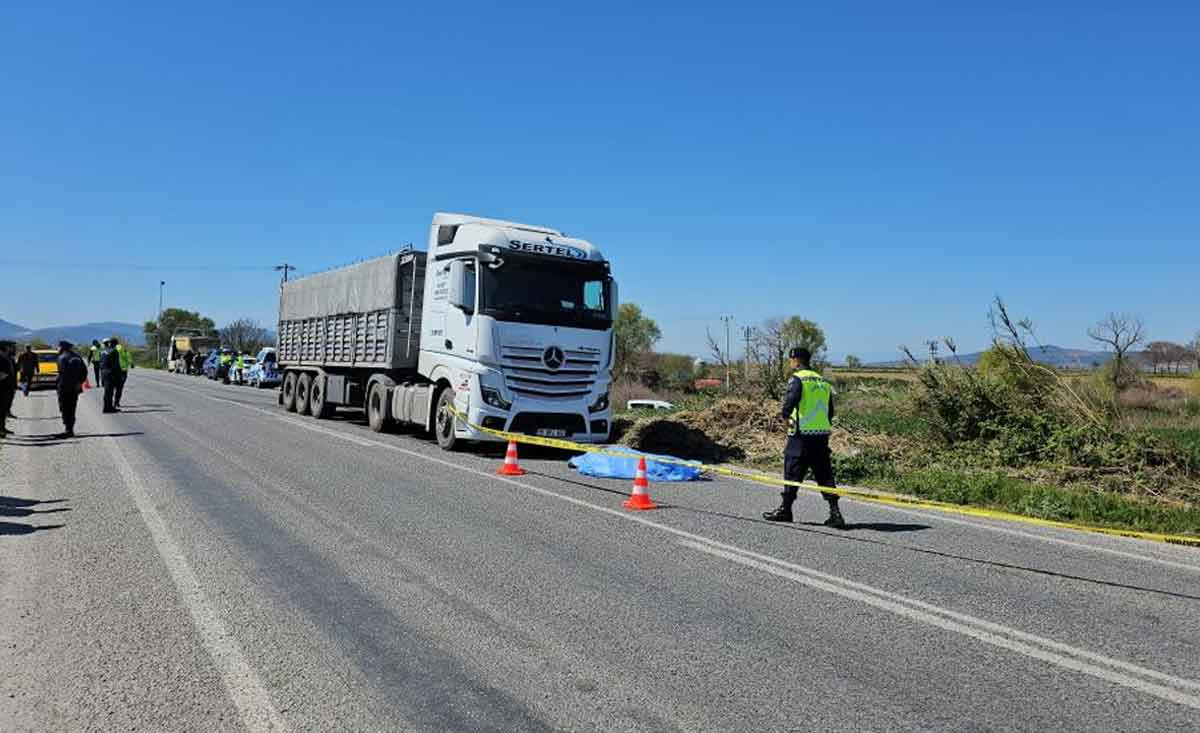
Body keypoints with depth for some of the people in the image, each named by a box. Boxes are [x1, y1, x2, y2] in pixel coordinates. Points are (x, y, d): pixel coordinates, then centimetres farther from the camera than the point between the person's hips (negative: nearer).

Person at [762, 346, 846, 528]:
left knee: (793, 471, 4)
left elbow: (790, 399, -23)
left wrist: (786, 417, -8)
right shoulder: (823, 381, 16)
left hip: (802, 433, -6)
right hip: (822, 434, 6)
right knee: (825, 474, 8)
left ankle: (785, 509, 13)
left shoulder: (798, 378, -7)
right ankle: (835, 513, 3)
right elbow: (830, 411, 18)